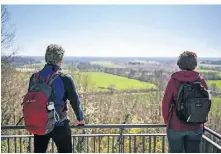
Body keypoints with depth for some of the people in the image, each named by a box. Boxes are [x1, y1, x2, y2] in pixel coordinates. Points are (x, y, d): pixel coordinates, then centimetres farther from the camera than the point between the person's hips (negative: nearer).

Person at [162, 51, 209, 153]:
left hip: (176, 126, -2)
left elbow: (166, 103, -7)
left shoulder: (174, 81, -12)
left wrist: (167, 121, 9)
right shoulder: (201, 81, -5)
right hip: (196, 128, 3)